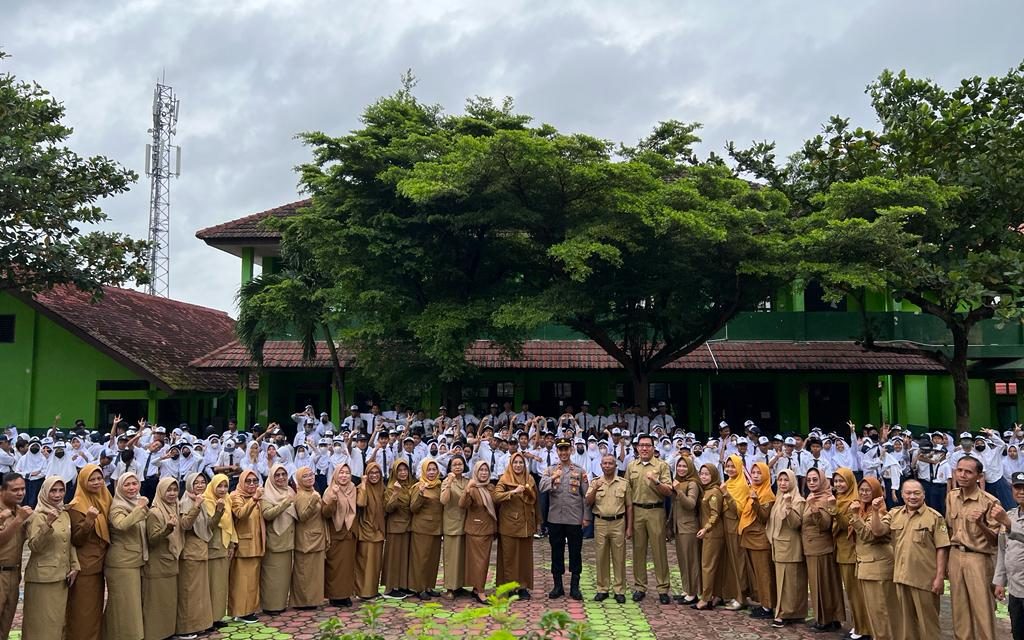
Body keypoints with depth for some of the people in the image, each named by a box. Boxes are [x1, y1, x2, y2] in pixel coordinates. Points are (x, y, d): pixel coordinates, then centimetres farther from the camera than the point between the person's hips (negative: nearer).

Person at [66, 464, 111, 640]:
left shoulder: (104, 501, 7)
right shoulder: (76, 507, -13)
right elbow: (76, 540, -19)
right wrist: (89, 520, -30)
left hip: (99, 563, 7)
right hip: (84, 566, -7)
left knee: (96, 608, 15)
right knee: (83, 611, 0)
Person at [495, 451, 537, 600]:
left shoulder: (529, 479, 9)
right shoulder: (504, 479, -4)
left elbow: (535, 500, 16)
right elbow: (496, 496, -19)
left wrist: (536, 521, 15)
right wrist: (513, 492, -31)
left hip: (526, 523, 4)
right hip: (509, 524, -4)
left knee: (525, 556, 6)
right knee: (509, 556, 1)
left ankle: (523, 586, 15)